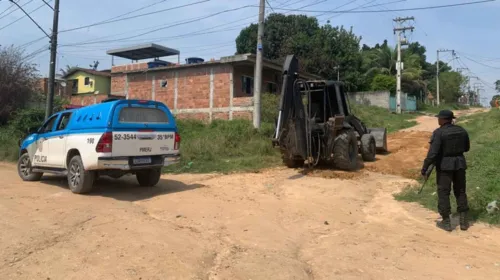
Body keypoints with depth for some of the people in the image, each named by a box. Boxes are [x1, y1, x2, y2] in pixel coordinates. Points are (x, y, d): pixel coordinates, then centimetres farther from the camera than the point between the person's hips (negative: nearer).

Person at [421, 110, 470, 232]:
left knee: (443, 192, 5)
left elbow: (433, 152, -22)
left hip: (445, 165, -5)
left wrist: (424, 167, -17)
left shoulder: (439, 132, -16)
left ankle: (446, 222, 9)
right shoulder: (462, 130, 4)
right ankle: (464, 221, 19)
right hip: (460, 163, 6)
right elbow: (466, 148, 15)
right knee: (460, 191, 15)